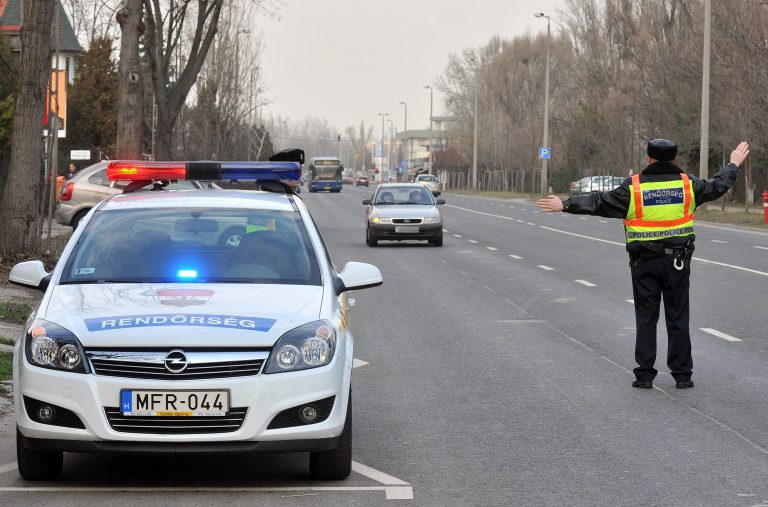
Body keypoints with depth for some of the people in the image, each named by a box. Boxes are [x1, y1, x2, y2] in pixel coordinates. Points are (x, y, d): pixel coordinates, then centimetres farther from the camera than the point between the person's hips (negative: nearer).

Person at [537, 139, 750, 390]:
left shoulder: (634, 187, -7)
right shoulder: (687, 183, 0)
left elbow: (599, 203, -8)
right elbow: (718, 186, 16)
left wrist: (564, 205, -3)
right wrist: (734, 165, 33)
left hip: (644, 263, -1)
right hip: (677, 261, 1)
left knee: (646, 319, 5)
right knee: (678, 318, 7)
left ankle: (645, 374, 4)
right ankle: (682, 375, 9)